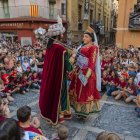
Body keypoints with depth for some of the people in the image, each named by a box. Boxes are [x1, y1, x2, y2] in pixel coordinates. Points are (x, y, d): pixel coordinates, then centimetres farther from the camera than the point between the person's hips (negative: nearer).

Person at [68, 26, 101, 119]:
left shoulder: (93, 48, -10)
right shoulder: (83, 47, 15)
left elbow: (92, 63, -17)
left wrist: (87, 75, -24)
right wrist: (75, 70, 15)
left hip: (87, 72, -8)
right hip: (80, 71, 8)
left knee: (85, 91, 1)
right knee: (79, 91, 14)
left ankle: (85, 111, 15)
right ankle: (80, 109, 27)